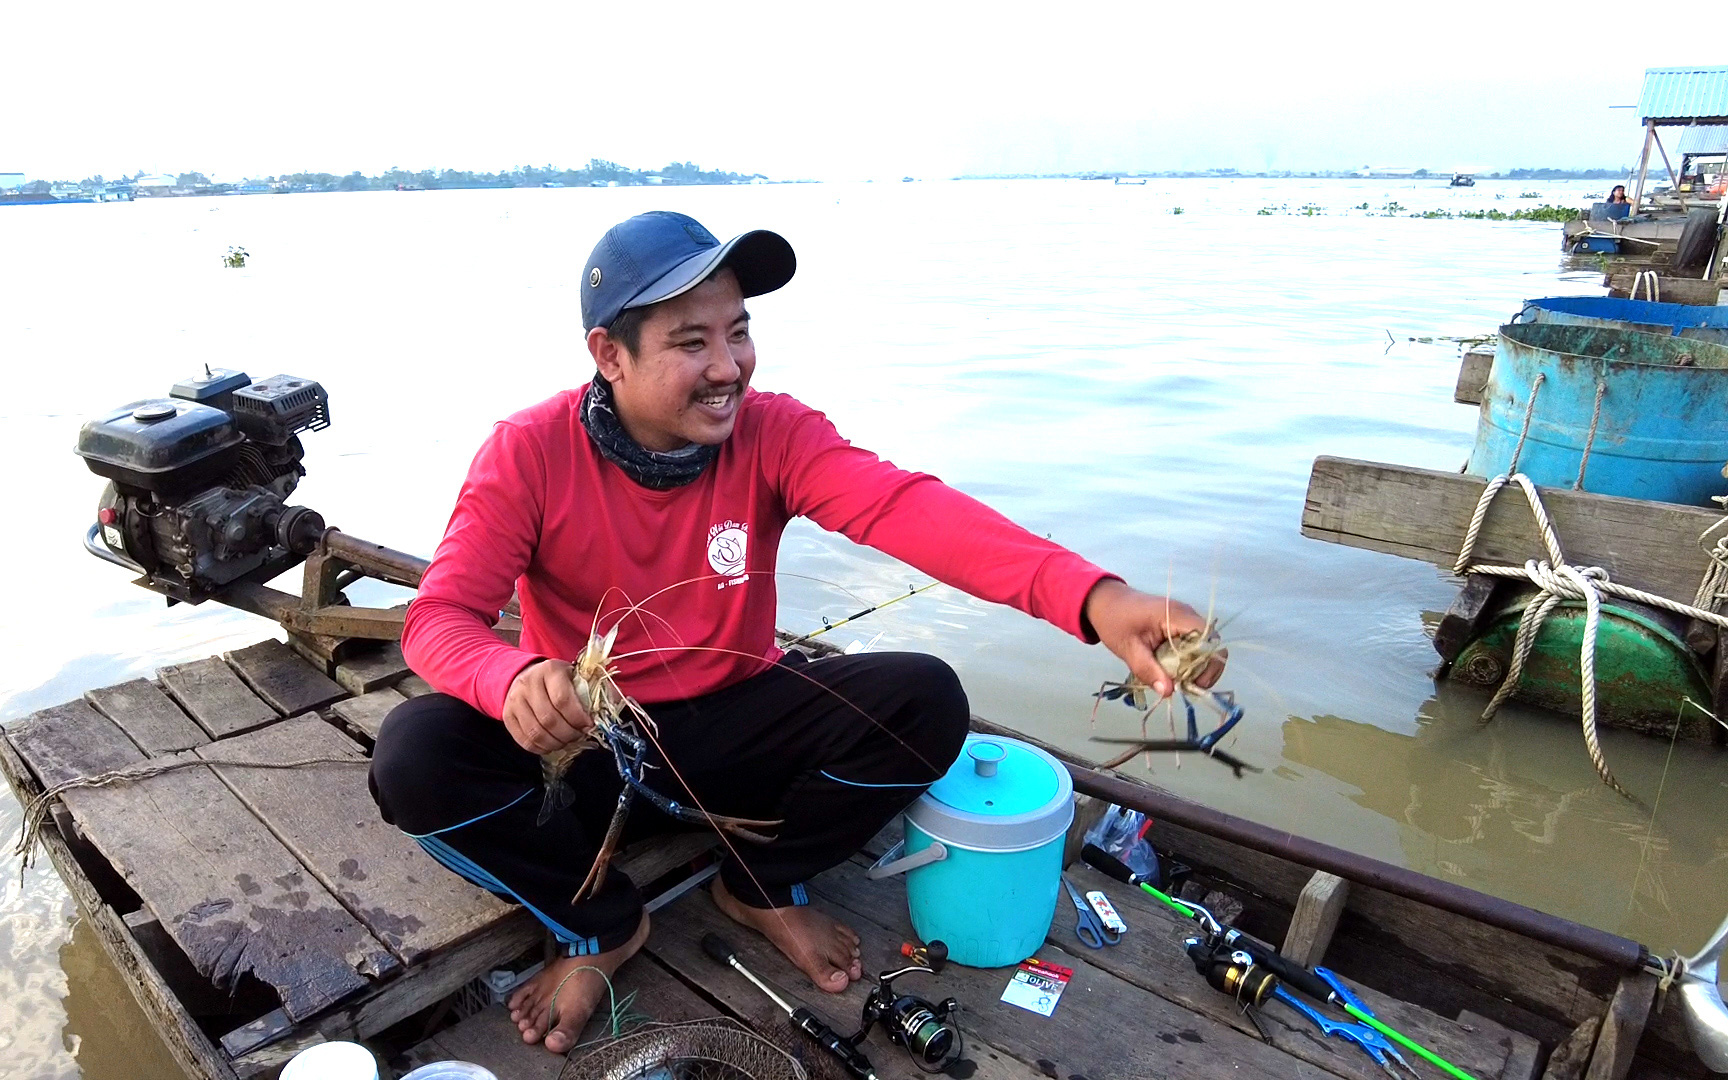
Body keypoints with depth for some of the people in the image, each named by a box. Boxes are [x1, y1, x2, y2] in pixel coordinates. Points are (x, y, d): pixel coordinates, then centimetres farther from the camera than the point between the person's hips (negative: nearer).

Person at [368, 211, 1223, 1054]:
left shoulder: (772, 431, -16)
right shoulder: (529, 452, -16)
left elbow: (905, 506, -34)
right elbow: (438, 617, -19)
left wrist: (1092, 598, -50)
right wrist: (514, 680, -45)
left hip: (735, 730, 1)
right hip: (589, 747, 0)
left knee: (925, 701, -22)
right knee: (413, 756, -27)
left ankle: (765, 887, 5)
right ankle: (601, 925, 1)